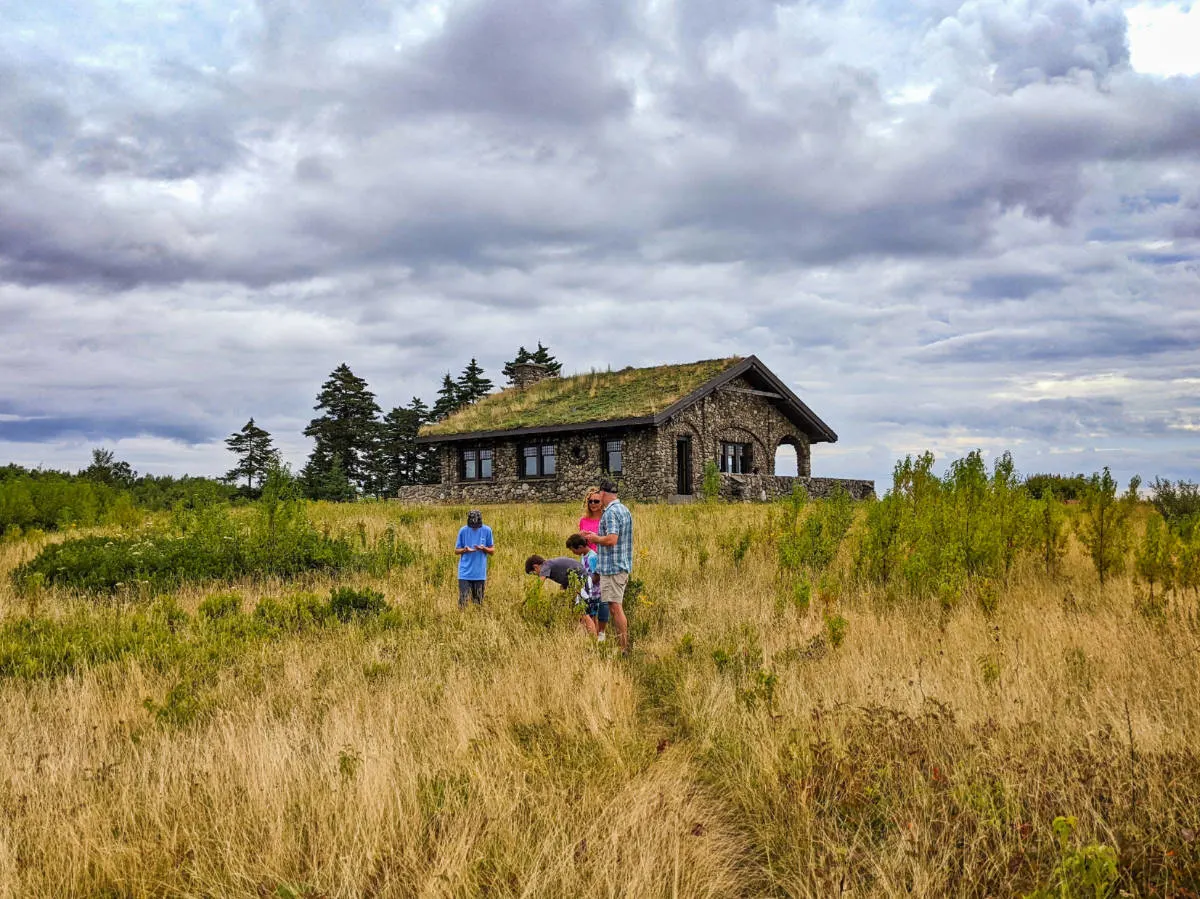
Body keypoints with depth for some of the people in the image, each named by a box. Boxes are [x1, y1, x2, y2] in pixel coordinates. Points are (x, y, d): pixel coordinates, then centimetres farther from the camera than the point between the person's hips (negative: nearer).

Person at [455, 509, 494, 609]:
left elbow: (492, 550, 6)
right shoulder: (463, 531, -3)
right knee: (463, 601, -4)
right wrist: (465, 549, -17)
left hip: (480, 573, 1)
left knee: (478, 602, 7)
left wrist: (483, 548, -16)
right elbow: (456, 551, 5)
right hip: (465, 573, -1)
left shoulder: (487, 530, -2)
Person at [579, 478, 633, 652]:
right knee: (617, 606, 15)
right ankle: (623, 645, 20)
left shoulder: (611, 512, -16)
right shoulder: (624, 510, 15)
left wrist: (595, 538, -8)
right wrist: (597, 537, 18)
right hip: (623, 566, 10)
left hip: (612, 566, -10)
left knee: (615, 607, -6)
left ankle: (623, 648, -3)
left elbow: (611, 539, -25)